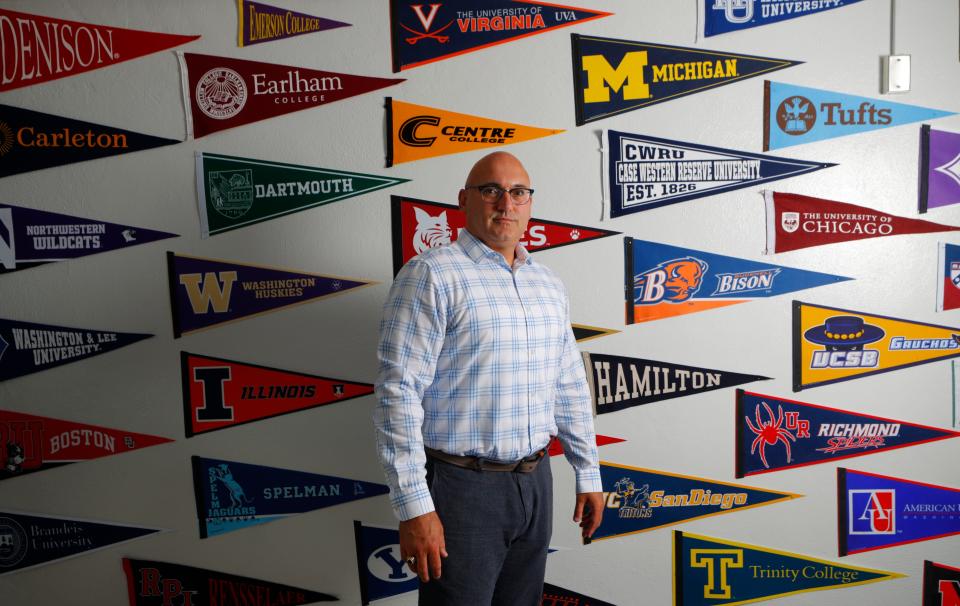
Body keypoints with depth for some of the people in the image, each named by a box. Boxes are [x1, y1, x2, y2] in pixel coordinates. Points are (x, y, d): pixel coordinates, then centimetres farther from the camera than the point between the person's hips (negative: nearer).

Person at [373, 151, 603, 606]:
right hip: (463, 486, -6)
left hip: (535, 483, 7)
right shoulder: (431, 275, -11)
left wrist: (588, 475, 16)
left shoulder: (549, 285, 11)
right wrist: (414, 508, -18)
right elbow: (398, 393, -16)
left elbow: (569, 387, 17)